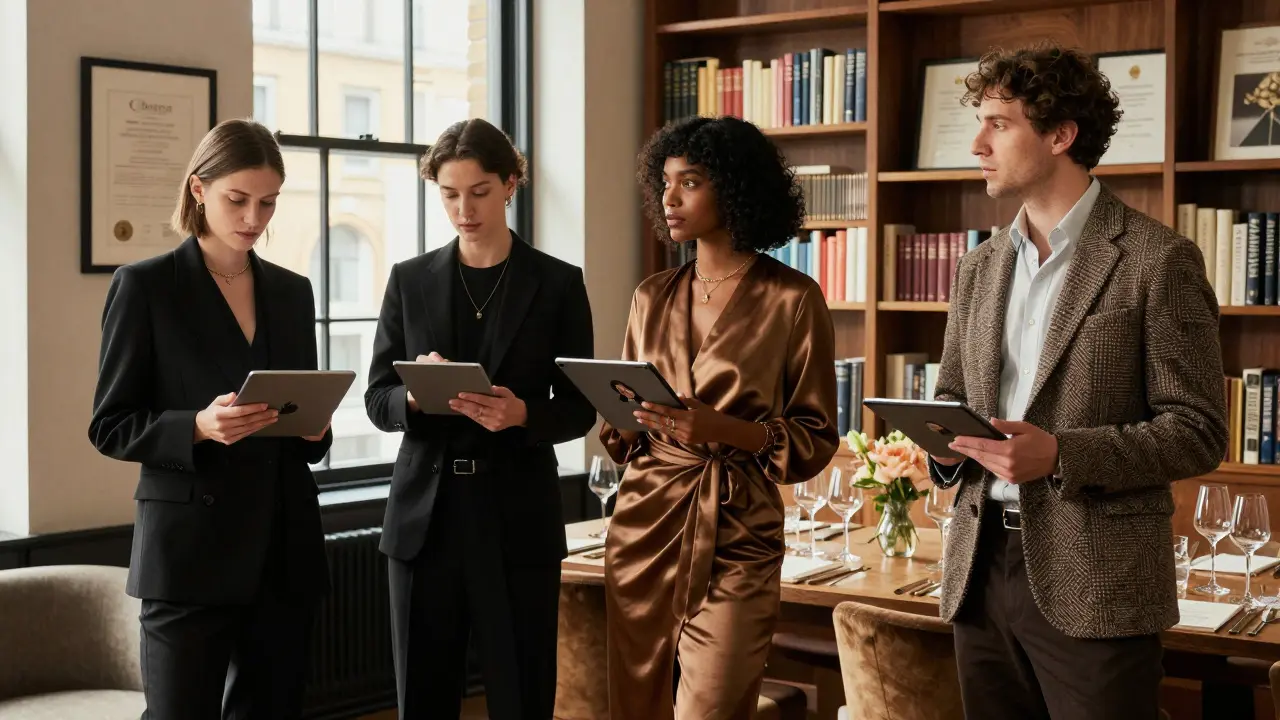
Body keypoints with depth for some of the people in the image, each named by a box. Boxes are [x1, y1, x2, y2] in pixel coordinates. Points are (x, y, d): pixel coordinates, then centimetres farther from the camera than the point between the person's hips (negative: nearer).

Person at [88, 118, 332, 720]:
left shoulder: (292, 291, 12)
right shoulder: (145, 286, -3)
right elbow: (110, 427, -4)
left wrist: (314, 426, -5)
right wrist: (198, 426, -21)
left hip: (285, 548, 5)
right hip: (191, 552, -4)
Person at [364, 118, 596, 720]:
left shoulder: (558, 284, 1)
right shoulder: (410, 280, 6)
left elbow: (579, 409, 1)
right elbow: (377, 400, 5)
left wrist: (521, 414, -19)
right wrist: (416, 394, -17)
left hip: (518, 519, -2)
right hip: (425, 516, 2)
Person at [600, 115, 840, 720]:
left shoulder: (792, 299, -4)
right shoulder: (652, 298, 10)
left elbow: (815, 440, -4)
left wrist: (721, 428, -19)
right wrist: (625, 416, -8)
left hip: (734, 538, -4)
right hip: (643, 527, 4)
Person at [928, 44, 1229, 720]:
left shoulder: (1158, 260, -7)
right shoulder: (980, 266, 12)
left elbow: (1198, 431, -9)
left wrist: (1061, 454, -21)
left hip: (1095, 586, -6)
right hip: (981, 568, 6)